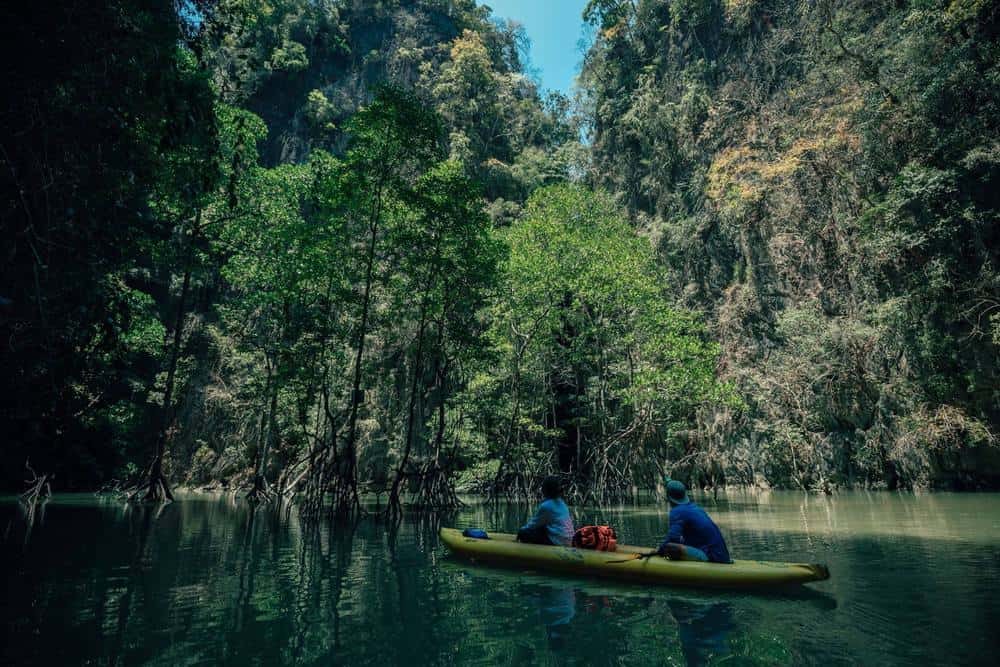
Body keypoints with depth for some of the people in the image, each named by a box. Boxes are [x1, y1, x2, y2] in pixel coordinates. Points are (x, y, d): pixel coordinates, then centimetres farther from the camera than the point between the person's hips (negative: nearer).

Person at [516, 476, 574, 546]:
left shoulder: (546, 505, -14)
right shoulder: (561, 503, 10)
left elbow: (534, 524, -3)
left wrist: (521, 530, 14)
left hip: (556, 541, -9)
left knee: (523, 533, -4)